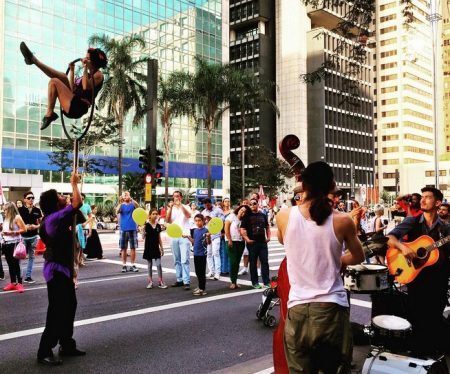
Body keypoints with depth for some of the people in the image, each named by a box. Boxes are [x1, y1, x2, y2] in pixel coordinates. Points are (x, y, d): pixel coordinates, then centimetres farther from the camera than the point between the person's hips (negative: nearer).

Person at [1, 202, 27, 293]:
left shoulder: (17, 217, -8)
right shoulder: (6, 218, 15)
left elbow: (24, 229, -13)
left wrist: (12, 232, -18)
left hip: (14, 243, -7)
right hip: (6, 244, 7)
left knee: (16, 264, -6)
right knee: (10, 264, 11)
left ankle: (20, 284, -2)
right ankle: (13, 283, 18)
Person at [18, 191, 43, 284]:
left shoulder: (37, 210, 3)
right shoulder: (20, 210, -4)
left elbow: (41, 223, 9)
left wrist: (36, 226, -10)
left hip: (34, 236, 3)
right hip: (23, 236, -3)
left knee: (31, 257, 10)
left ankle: (28, 276, 19)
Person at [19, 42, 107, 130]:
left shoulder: (98, 75, 0)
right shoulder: (88, 74, 25)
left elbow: (86, 87, -20)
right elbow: (72, 89, 22)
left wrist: (85, 68, -14)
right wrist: (72, 70, 24)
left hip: (77, 107, -8)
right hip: (72, 106, 9)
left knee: (54, 81, -13)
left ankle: (49, 115, -11)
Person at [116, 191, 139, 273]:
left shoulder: (132, 204, 2)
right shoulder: (121, 205, 4)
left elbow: (137, 206, -20)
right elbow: (117, 212, -15)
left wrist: (131, 199, -37)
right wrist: (120, 203, -30)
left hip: (133, 229, -1)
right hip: (123, 229, 1)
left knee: (133, 247, 3)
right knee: (123, 248, 4)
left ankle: (132, 265, 9)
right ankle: (124, 265, 11)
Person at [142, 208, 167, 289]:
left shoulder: (158, 226, 5)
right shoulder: (146, 225, -7)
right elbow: (143, 237, -14)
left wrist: (162, 248, 11)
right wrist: (143, 228, -29)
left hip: (156, 247, 2)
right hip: (148, 247, -2)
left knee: (158, 265, -2)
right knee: (149, 265, 6)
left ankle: (160, 282, 4)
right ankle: (150, 281, 15)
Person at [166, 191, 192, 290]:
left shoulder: (185, 207, 4)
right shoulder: (171, 208, 12)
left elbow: (188, 215, -17)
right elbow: (167, 220, -2)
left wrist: (180, 205, -23)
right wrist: (170, 208, -10)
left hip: (184, 236, -4)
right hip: (174, 237, 4)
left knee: (184, 260, -10)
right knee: (177, 260, 8)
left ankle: (186, 282, -12)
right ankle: (179, 280, 15)